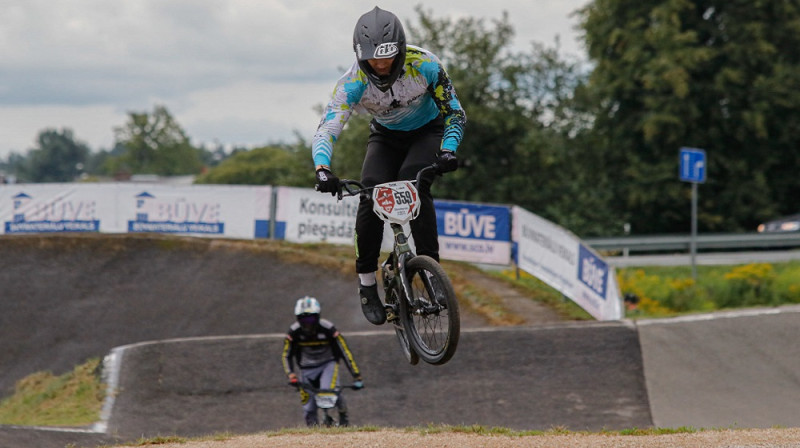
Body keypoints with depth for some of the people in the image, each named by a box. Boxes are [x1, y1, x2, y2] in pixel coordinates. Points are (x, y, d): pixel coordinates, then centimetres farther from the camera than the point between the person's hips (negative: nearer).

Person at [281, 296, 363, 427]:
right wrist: (291, 375, -22)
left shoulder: (328, 329, -21)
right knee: (308, 409, -3)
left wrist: (357, 377, -18)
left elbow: (345, 352, -17)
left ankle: (343, 415, -2)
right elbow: (287, 356, -5)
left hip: (328, 364, -3)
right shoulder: (294, 331, -15)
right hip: (307, 369, 3)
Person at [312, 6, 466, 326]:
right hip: (386, 136, 2)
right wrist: (322, 170, -53)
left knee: (414, 184, -30)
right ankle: (366, 282, -8)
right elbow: (326, 130, -34)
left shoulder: (424, 65, -31)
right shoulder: (353, 83, -29)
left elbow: (455, 114, -23)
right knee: (370, 198, -21)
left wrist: (448, 151, -42)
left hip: (427, 132, -1)